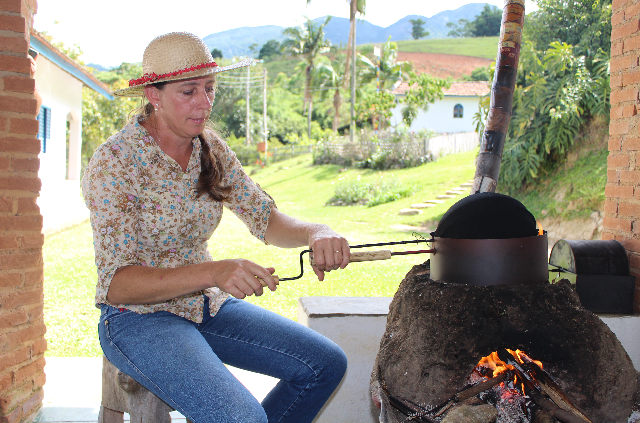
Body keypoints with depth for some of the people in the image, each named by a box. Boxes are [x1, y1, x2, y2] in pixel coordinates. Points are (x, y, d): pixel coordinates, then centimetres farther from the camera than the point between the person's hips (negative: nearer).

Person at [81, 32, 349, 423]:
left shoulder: (211, 149, 1)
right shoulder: (114, 163, -19)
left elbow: (265, 218, -1)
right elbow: (116, 283, -24)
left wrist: (314, 233, -25)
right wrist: (213, 272, -39)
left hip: (207, 305, 7)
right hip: (139, 318, -6)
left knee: (327, 363, -2)